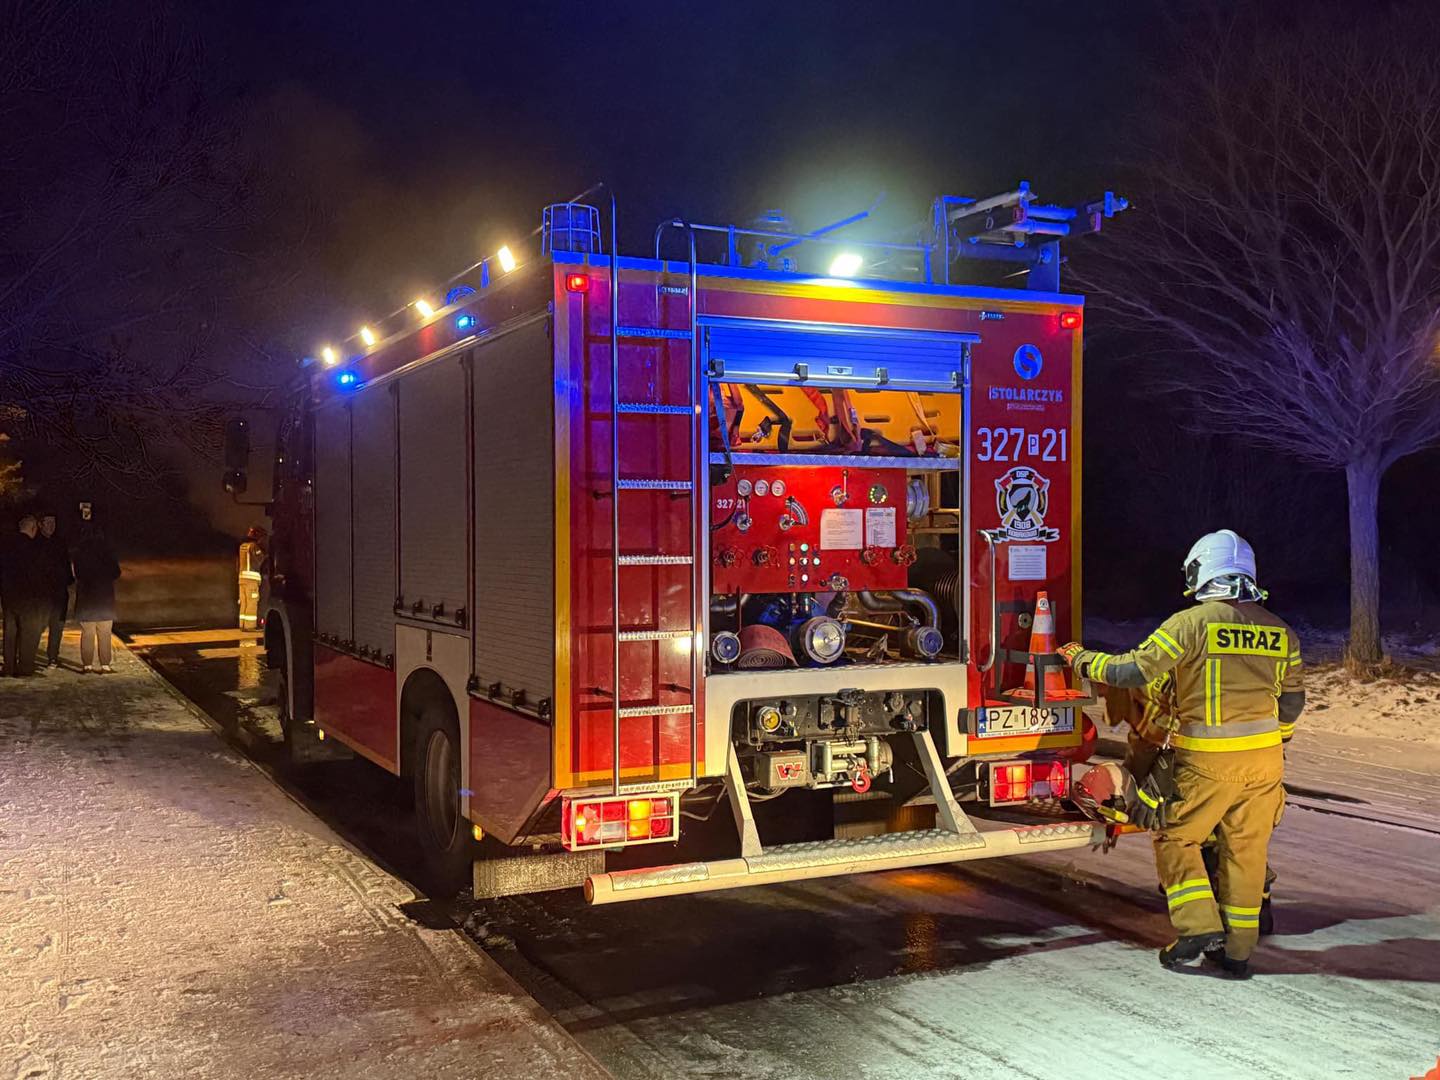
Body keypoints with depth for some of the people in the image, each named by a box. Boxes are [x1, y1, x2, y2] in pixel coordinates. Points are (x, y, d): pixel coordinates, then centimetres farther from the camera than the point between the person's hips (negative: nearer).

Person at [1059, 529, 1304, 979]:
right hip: (1263, 762, 5)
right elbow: (1292, 701, 15)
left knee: (1174, 838, 11)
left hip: (1207, 761, -5)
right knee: (1246, 850, 13)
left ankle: (1199, 926, 0)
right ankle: (1237, 950, 19)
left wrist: (1082, 659, 4)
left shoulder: (1191, 623, -11)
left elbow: (1132, 671, -12)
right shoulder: (1280, 631, 7)